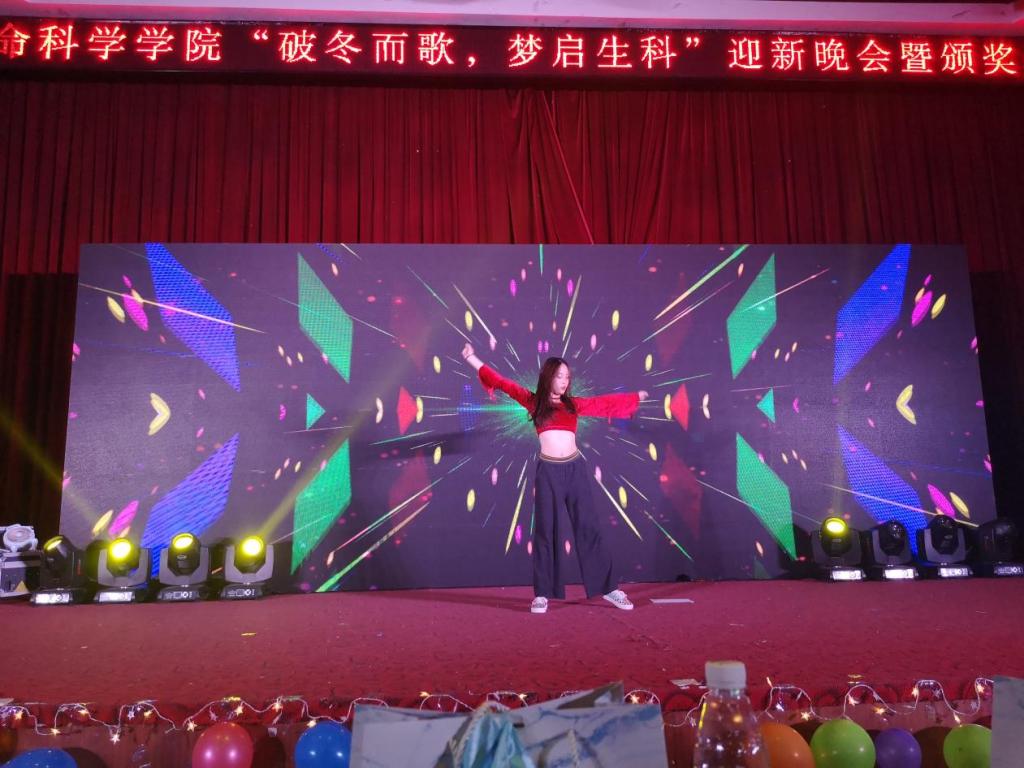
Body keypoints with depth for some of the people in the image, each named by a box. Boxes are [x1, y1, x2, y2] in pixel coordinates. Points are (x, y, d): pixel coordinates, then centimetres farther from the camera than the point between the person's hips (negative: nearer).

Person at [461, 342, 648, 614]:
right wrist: (472, 359, 7)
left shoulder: (573, 404, 10)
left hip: (575, 469, 2)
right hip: (548, 471, -1)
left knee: (588, 528, 5)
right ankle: (543, 593, 10)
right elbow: (503, 383, 7)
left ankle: (609, 587, 11)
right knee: (545, 531, 3)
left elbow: (606, 403, 21)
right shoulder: (533, 402, 6)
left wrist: (636, 396, 30)